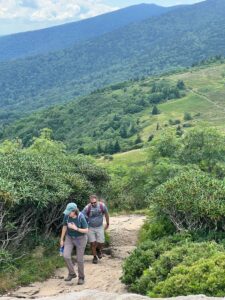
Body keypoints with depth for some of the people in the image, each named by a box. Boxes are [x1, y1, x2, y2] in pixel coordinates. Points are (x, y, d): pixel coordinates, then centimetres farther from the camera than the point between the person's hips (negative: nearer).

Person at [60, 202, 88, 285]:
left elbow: (86, 230, -20)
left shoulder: (81, 217, -27)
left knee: (79, 259, -1)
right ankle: (72, 273, 8)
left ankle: (81, 277, 21)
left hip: (80, 238, -4)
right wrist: (61, 239, 3)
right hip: (70, 237, 4)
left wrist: (76, 228, -33)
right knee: (66, 256, -12)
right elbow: (64, 227, -2)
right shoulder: (66, 215, -15)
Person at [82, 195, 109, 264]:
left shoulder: (102, 206, -17)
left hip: (99, 227, 1)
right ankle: (95, 257, 24)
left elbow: (106, 214, 2)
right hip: (90, 228, -1)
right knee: (93, 243, 1)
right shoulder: (87, 208, -22)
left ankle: (98, 250, 35)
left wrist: (107, 223, 13)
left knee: (101, 243, 0)